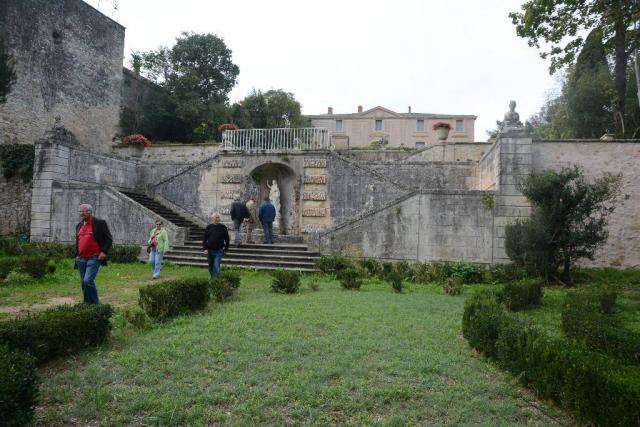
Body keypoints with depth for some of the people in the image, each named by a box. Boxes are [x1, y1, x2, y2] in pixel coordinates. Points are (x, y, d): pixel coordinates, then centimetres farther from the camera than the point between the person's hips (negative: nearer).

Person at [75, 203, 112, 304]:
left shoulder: (100, 223, -4)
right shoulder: (79, 225, 16)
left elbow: (109, 239, -4)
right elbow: (77, 242, 25)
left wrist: (104, 252, -14)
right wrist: (77, 255, 19)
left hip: (94, 258, -7)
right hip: (81, 259, 7)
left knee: (88, 280, -17)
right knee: (83, 283, 10)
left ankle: (95, 303, -1)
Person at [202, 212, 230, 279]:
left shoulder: (223, 227, -2)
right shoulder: (209, 227, 1)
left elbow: (227, 239, 6)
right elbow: (204, 239, 3)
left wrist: (226, 248, 6)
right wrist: (205, 248, -6)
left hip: (219, 251, -2)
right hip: (210, 250, 2)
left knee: (216, 267, -12)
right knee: (211, 267, 14)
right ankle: (212, 278, 32)